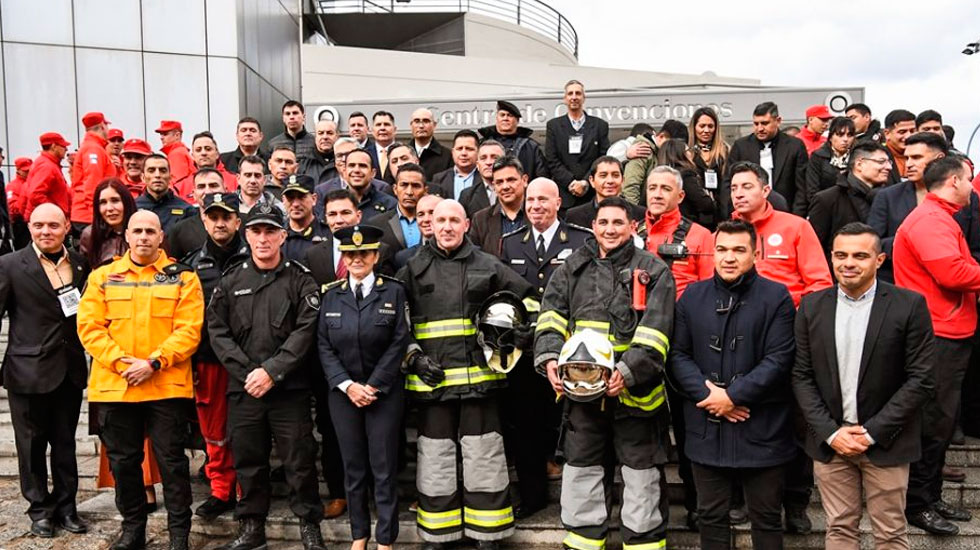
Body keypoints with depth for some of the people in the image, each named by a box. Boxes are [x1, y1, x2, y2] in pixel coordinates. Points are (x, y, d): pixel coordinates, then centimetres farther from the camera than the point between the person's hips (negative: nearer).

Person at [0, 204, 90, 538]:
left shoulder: (81, 264, 6)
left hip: (70, 370, 3)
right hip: (28, 371, -3)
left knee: (65, 442, 14)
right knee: (32, 443, 9)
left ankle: (65, 505, 26)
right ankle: (39, 508, 24)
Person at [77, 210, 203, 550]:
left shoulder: (183, 278, 2)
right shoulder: (103, 277, 9)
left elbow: (189, 330, -6)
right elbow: (89, 327, 2)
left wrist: (153, 362, -16)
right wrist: (119, 361, -12)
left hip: (167, 385, -3)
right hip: (114, 385, 3)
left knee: (171, 460, 2)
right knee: (123, 460, 12)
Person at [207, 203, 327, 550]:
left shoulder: (300, 280, 1)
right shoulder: (230, 282, 10)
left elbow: (305, 331, -8)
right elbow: (217, 330, 4)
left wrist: (272, 371, -14)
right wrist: (244, 371, -8)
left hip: (290, 389, -3)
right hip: (243, 388, 3)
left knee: (299, 459, 2)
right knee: (248, 460, 11)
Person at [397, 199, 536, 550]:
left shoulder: (488, 266, 4)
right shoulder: (413, 269, 5)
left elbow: (528, 301, 12)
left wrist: (520, 339, -1)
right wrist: (413, 357, -3)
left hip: (479, 376, 0)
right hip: (431, 378, 1)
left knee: (484, 457, 6)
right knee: (436, 458, 9)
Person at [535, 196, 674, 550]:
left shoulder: (653, 271, 0)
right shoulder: (572, 268, 10)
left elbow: (655, 331, -10)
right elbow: (552, 316, 2)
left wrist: (628, 371, -23)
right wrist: (550, 358, -16)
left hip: (635, 391, -3)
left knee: (642, 478, 8)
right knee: (580, 472, 14)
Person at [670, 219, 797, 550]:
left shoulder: (776, 297, -4)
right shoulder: (692, 296, 6)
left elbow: (778, 359, -11)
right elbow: (678, 354, 3)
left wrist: (732, 395, -15)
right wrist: (708, 394, -10)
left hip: (761, 430, -3)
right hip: (706, 429, 3)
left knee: (766, 518, 12)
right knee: (710, 516, 15)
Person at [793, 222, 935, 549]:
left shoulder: (909, 305, -7)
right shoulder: (812, 307, 1)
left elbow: (921, 379, -8)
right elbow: (802, 376, 2)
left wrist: (873, 432, -12)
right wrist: (830, 432, -8)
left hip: (885, 443, -2)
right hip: (829, 440, 2)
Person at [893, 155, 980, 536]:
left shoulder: (939, 218, 20)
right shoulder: (931, 219, -15)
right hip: (937, 336, -11)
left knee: (942, 420, 16)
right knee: (934, 421, -3)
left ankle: (931, 496, 27)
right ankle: (917, 504, 9)